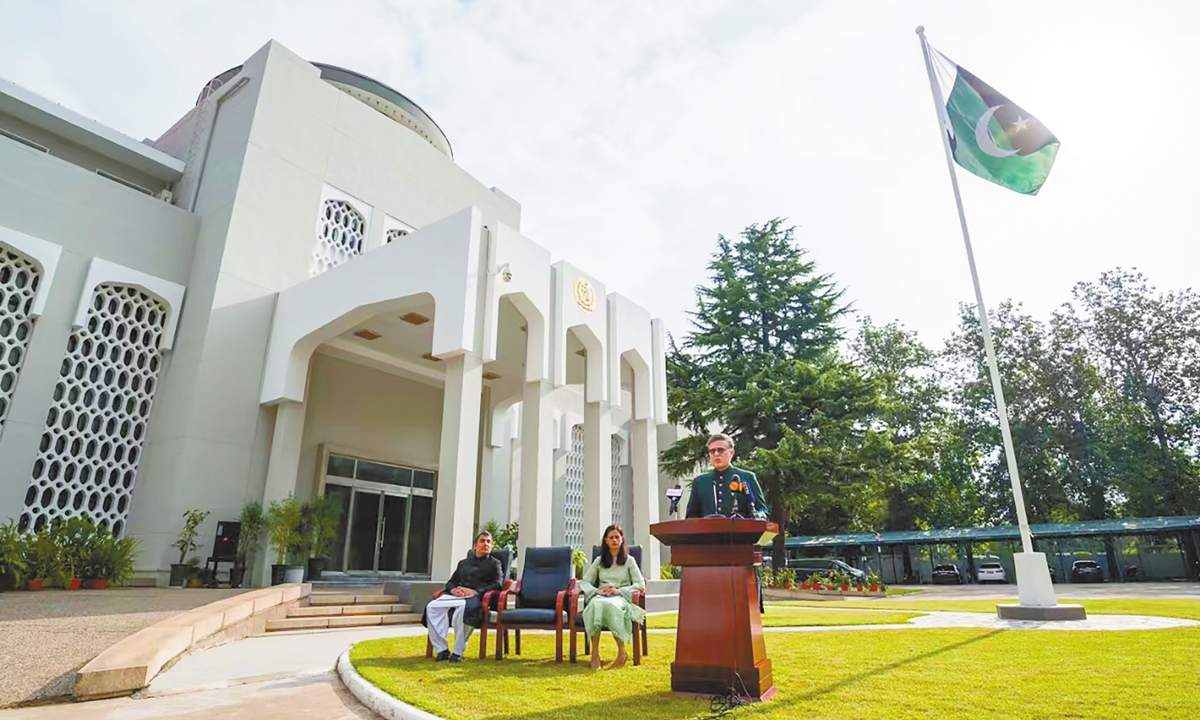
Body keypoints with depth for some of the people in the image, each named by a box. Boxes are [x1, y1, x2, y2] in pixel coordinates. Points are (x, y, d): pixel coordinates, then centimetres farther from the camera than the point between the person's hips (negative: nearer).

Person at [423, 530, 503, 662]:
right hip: (456, 595, 5)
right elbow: (450, 582, 25)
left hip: (476, 598, -5)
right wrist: (453, 589, -1)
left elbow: (497, 585, -1)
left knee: (462, 607, -40)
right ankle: (442, 650, -18)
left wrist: (475, 591, -15)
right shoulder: (463, 563, 31)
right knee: (432, 606, -25)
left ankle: (458, 652, -28)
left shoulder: (494, 564, 16)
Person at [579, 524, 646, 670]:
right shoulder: (599, 560, 19)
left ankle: (621, 652, -33)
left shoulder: (629, 560, 14)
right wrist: (597, 590, -8)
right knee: (595, 604, -37)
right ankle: (594, 654, -40)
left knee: (610, 605, -40)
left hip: (621, 598, -2)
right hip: (601, 596, 2)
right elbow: (584, 582, 14)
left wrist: (619, 590, -10)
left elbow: (640, 584, 5)